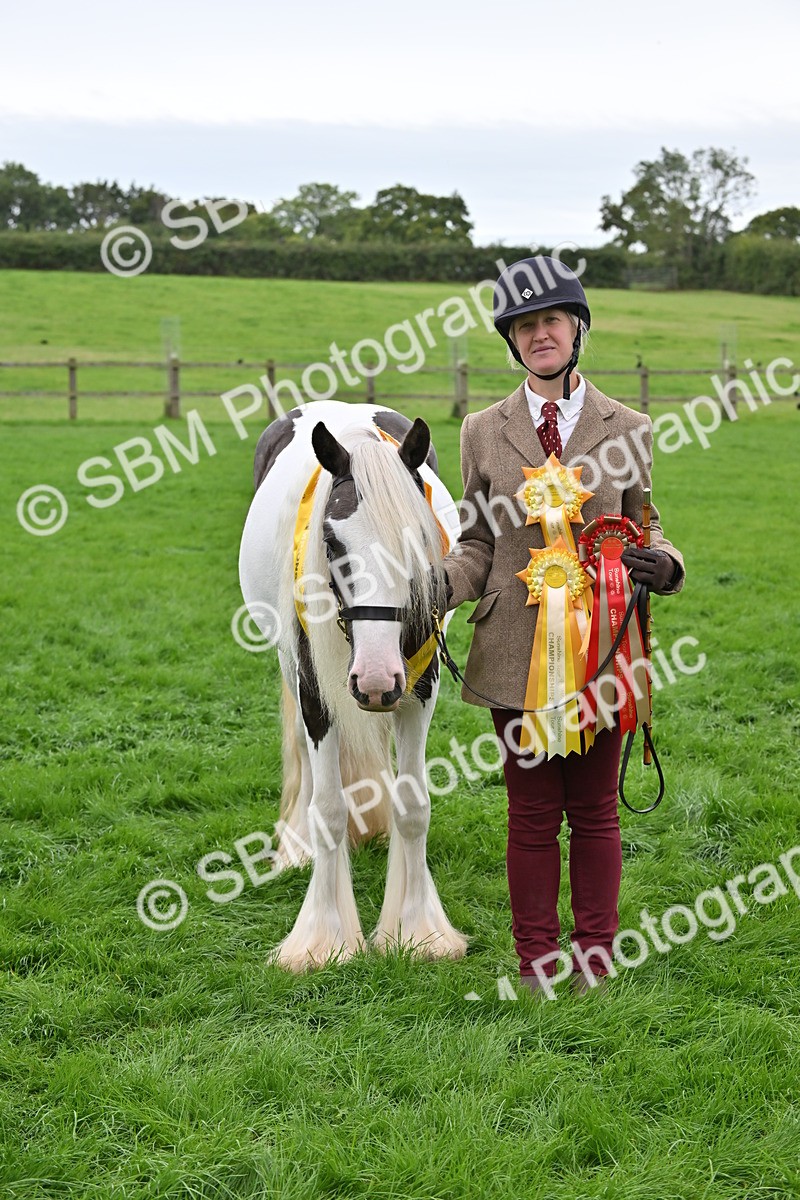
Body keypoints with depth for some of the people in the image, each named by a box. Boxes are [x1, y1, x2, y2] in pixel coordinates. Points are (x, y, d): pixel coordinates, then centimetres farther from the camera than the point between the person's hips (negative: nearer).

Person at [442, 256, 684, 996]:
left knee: (595, 811, 9)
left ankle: (595, 956, 23)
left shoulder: (627, 429, 3)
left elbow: (643, 526, 9)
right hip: (518, 651, 1)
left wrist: (662, 565, -13)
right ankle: (536, 958, 21)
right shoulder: (484, 432, 5)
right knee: (532, 815, 8)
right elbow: (479, 542, 8)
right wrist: (443, 582, -11)